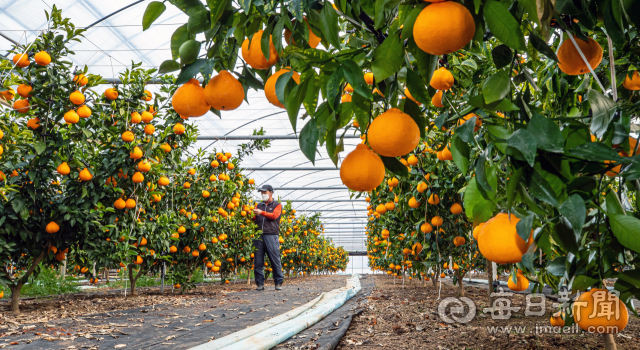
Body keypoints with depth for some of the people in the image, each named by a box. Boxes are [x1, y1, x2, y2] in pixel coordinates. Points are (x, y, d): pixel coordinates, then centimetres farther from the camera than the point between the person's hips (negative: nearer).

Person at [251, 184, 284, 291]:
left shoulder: (277, 205, 13)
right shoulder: (259, 205, 23)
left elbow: (274, 216, -5)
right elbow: (255, 219, 17)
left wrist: (262, 212, -14)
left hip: (271, 235, -3)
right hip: (258, 236, 4)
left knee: (275, 260, -4)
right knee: (258, 262, 0)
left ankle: (279, 283, 5)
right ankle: (260, 284, 7)